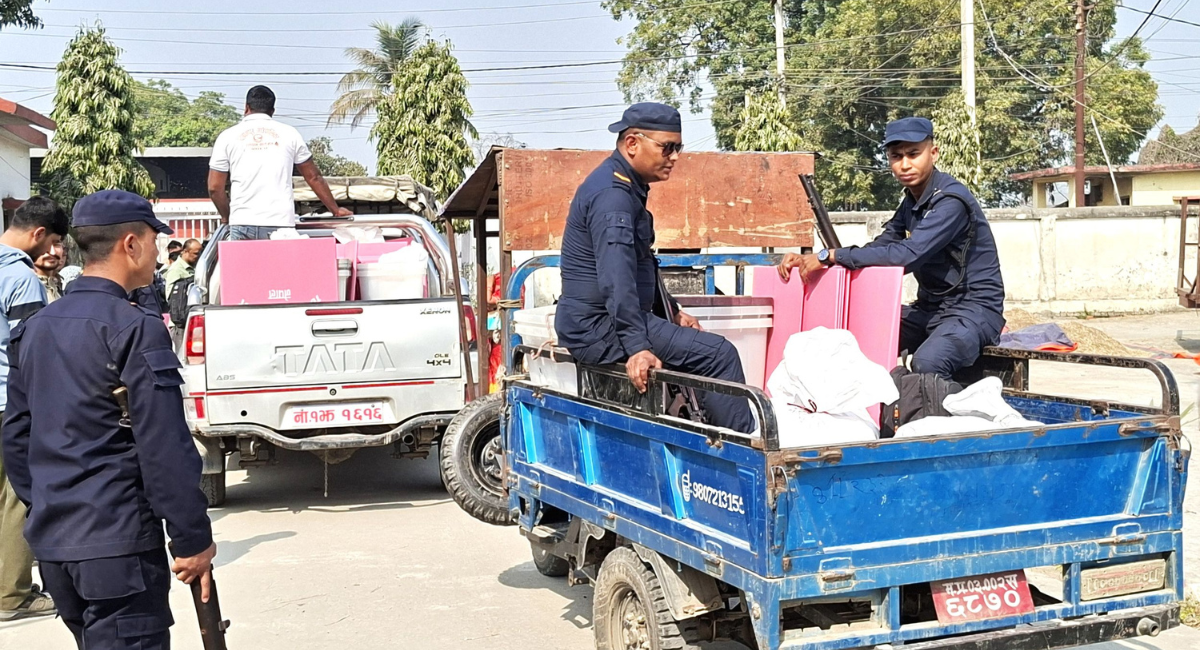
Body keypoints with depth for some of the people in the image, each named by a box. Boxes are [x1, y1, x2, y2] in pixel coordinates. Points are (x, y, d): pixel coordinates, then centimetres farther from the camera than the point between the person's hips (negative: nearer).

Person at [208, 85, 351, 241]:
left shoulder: (228, 136, 9)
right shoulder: (289, 133, 10)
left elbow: (214, 187, 8)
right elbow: (314, 177, 17)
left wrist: (227, 216, 25)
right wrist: (335, 210, 27)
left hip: (242, 224, 0)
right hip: (280, 223, 0)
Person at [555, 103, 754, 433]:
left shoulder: (627, 188, 16)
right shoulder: (612, 195, -19)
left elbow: (640, 265, 28)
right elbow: (615, 278, -31)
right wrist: (637, 347, -37)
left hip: (596, 325, 11)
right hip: (599, 328, -11)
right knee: (718, 354, -17)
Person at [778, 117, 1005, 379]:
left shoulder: (951, 200, -19)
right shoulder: (912, 201, 11)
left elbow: (907, 255, -29)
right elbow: (877, 249, 9)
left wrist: (830, 256, -26)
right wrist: (809, 259, -5)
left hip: (974, 308, -9)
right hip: (930, 308, 9)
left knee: (926, 363, -36)